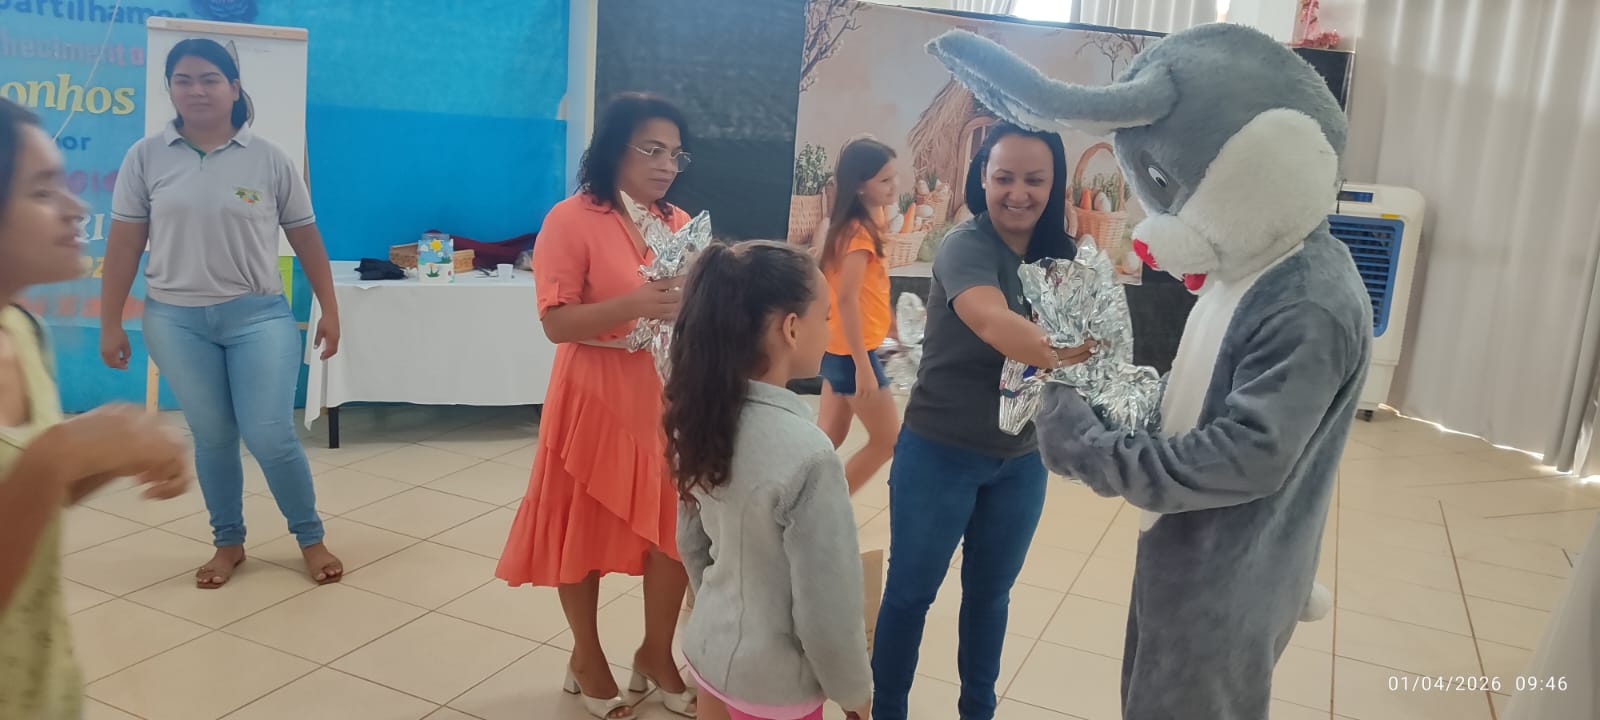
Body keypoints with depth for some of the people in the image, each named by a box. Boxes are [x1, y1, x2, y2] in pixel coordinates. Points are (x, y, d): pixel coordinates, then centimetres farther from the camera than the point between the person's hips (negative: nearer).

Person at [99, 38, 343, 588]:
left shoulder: (268, 159, -1)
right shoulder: (146, 158, 2)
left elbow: (306, 240, 5)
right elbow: (124, 246, 4)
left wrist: (329, 311, 4)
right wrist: (110, 324, 3)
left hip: (259, 315, -1)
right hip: (176, 321, 2)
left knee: (270, 436, -5)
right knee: (212, 437, 8)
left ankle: (311, 538, 14)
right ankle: (228, 543, 27)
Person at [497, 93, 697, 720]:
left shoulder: (681, 224, 7)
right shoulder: (571, 219, -10)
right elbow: (557, 322, -16)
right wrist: (636, 304, -28)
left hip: (669, 398, 5)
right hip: (596, 399, -5)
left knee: (676, 528, 8)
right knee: (585, 528, 10)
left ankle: (657, 653, 30)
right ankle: (587, 657, 31)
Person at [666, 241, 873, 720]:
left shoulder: (706, 418, -9)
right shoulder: (807, 453, -31)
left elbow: (692, 544, 5)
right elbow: (827, 607, -23)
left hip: (708, 649, 6)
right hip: (771, 681, -6)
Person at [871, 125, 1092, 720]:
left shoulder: (1061, 256, 0)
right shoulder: (965, 245, -19)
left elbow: (1094, 333, -6)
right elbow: (996, 324, -39)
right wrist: (1070, 355, -50)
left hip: (1022, 460, 5)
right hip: (941, 453, -5)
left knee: (990, 591, 21)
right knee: (911, 592, 10)